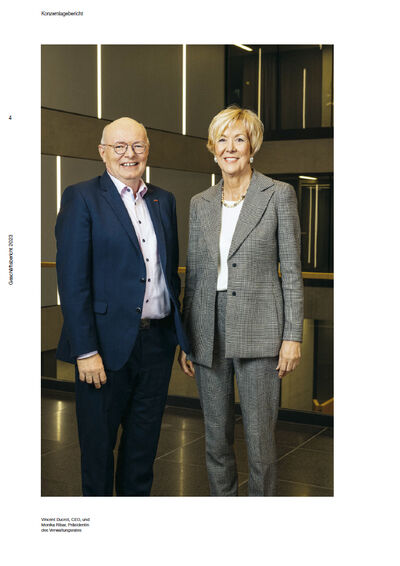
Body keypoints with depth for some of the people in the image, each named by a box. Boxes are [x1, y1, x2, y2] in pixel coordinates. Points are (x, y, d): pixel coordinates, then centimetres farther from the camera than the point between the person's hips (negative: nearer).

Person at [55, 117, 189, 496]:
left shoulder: (164, 201, 12)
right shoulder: (82, 198, -6)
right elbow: (72, 280, -12)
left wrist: (178, 332, 9)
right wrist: (85, 350, -17)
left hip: (158, 340, 5)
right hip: (108, 344, -5)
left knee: (144, 441, 16)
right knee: (98, 442, 9)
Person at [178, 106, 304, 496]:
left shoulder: (279, 194, -1)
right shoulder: (200, 204, 10)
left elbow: (292, 270, -2)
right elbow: (193, 274, 13)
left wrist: (292, 336, -8)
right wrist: (185, 339, 11)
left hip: (258, 329, -4)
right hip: (209, 331, 4)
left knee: (260, 438, 1)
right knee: (216, 438, 12)